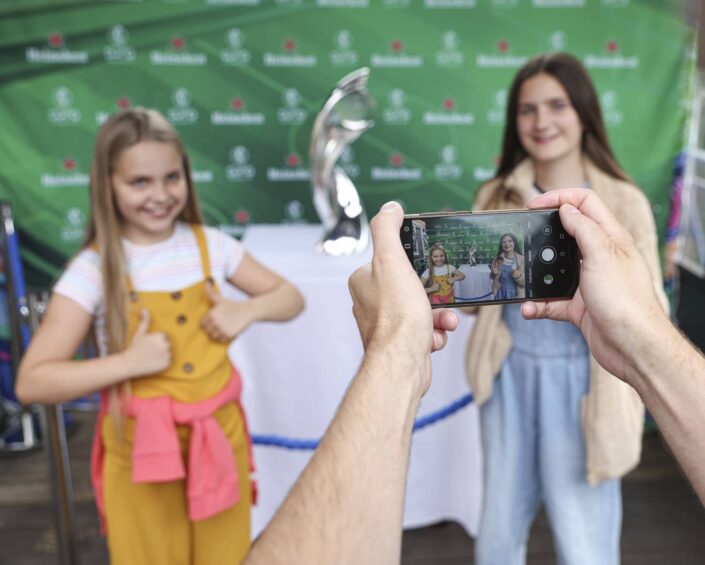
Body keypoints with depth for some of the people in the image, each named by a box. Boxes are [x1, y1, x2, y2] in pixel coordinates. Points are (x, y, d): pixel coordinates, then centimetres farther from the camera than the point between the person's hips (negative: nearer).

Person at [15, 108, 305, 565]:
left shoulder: (211, 245, -3)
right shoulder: (94, 269, -12)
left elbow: (290, 298, 5)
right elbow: (32, 382, -12)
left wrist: (248, 310, -14)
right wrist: (129, 362, -22)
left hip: (220, 443, 3)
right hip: (142, 457, -2)